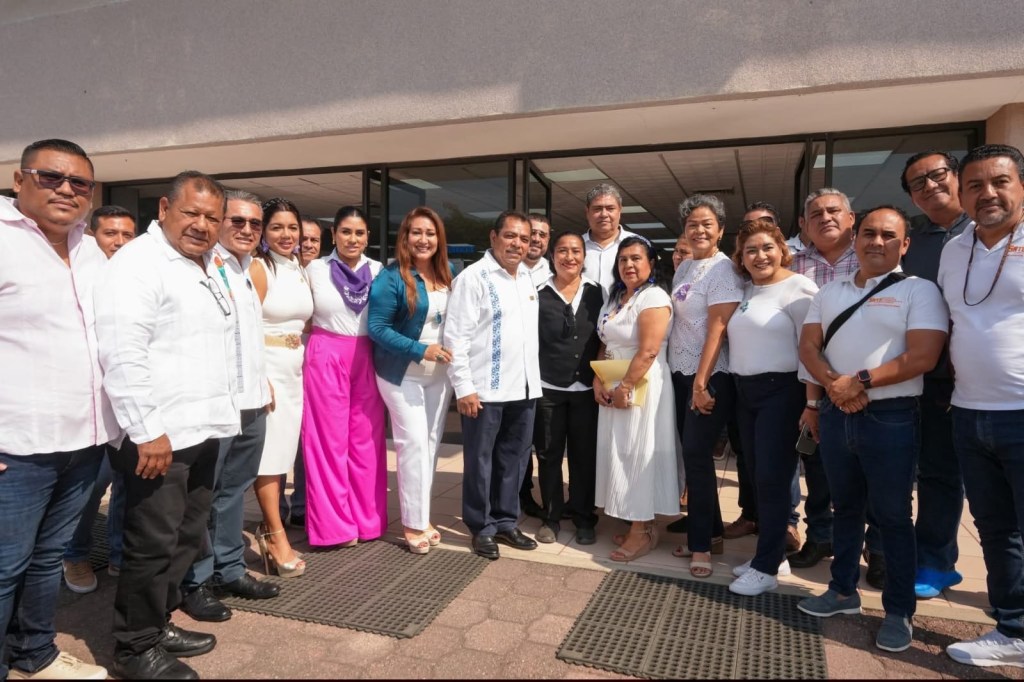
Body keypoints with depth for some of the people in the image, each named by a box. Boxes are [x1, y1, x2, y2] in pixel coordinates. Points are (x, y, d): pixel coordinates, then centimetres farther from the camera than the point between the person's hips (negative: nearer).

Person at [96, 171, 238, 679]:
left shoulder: (206, 268, 16)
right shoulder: (138, 263, -12)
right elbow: (122, 355, -21)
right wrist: (147, 431, -22)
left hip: (204, 429, 9)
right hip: (161, 435, -9)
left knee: (185, 539, 17)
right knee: (153, 545, 3)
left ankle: (158, 624, 34)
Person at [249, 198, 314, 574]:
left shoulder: (302, 270, 11)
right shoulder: (258, 268, -10)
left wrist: (302, 361, 13)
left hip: (295, 367, 7)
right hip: (267, 365, -7)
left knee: (284, 448, 11)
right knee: (268, 450, -2)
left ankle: (268, 528, 24)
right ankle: (276, 537, 6)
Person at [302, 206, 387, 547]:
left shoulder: (379, 271, 5)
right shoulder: (315, 269, 0)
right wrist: (319, 337, 1)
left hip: (367, 359, 2)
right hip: (326, 358, -2)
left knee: (366, 439, 6)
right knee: (329, 440, 2)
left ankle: (367, 519, 19)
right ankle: (334, 524, 13)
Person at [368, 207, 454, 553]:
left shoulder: (447, 275, 5)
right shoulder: (391, 277, -13)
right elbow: (376, 327, -16)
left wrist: (452, 353, -2)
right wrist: (420, 350, -23)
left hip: (439, 374, 6)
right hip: (402, 374, -6)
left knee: (432, 443, 10)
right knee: (414, 443, -6)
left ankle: (421, 517, 23)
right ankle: (414, 523, 8)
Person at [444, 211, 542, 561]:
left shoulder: (528, 279, 13)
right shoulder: (473, 277, -9)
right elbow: (456, 336, -13)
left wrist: (533, 377, 13)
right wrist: (464, 387, -16)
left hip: (524, 387, 7)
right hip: (485, 389, -6)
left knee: (514, 459, 15)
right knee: (480, 461, 7)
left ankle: (505, 521, 30)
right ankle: (481, 528, 21)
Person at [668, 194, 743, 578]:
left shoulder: (723, 270, -9)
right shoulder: (683, 269, 13)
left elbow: (717, 329, -17)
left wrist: (702, 382, -20)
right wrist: (687, 378, 9)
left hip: (710, 377, -7)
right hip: (681, 374, 7)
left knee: (697, 455, -6)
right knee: (692, 455, 10)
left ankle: (702, 545, 6)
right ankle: (710, 533, 25)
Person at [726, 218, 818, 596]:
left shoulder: (797, 287, -9)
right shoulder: (744, 290, 13)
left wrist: (812, 403, -17)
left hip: (781, 391, -7)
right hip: (745, 392, 7)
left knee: (773, 478, -4)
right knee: (758, 476, 11)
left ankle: (766, 567, 6)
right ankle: (773, 554, 25)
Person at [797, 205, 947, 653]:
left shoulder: (919, 290, -4)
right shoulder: (829, 292, 11)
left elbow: (923, 356, -14)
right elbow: (808, 346, 5)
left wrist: (860, 381, -16)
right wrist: (833, 384, -13)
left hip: (891, 416, -4)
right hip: (836, 413, 5)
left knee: (892, 516, 5)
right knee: (845, 508, 16)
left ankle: (899, 611, 20)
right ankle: (844, 591, 31)